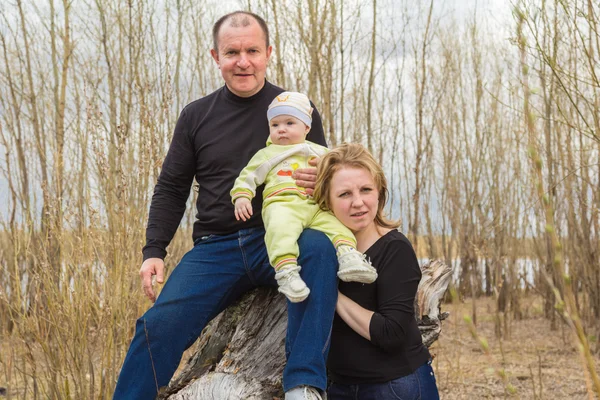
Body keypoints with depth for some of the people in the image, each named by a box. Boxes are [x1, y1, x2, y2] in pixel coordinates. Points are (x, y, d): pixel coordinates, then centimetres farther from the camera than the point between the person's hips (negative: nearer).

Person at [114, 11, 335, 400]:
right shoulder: (196, 116, 11)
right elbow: (171, 189, 14)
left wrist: (319, 181, -16)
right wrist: (153, 251, 1)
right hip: (216, 247, 2)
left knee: (318, 247, -36)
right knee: (160, 324, -21)